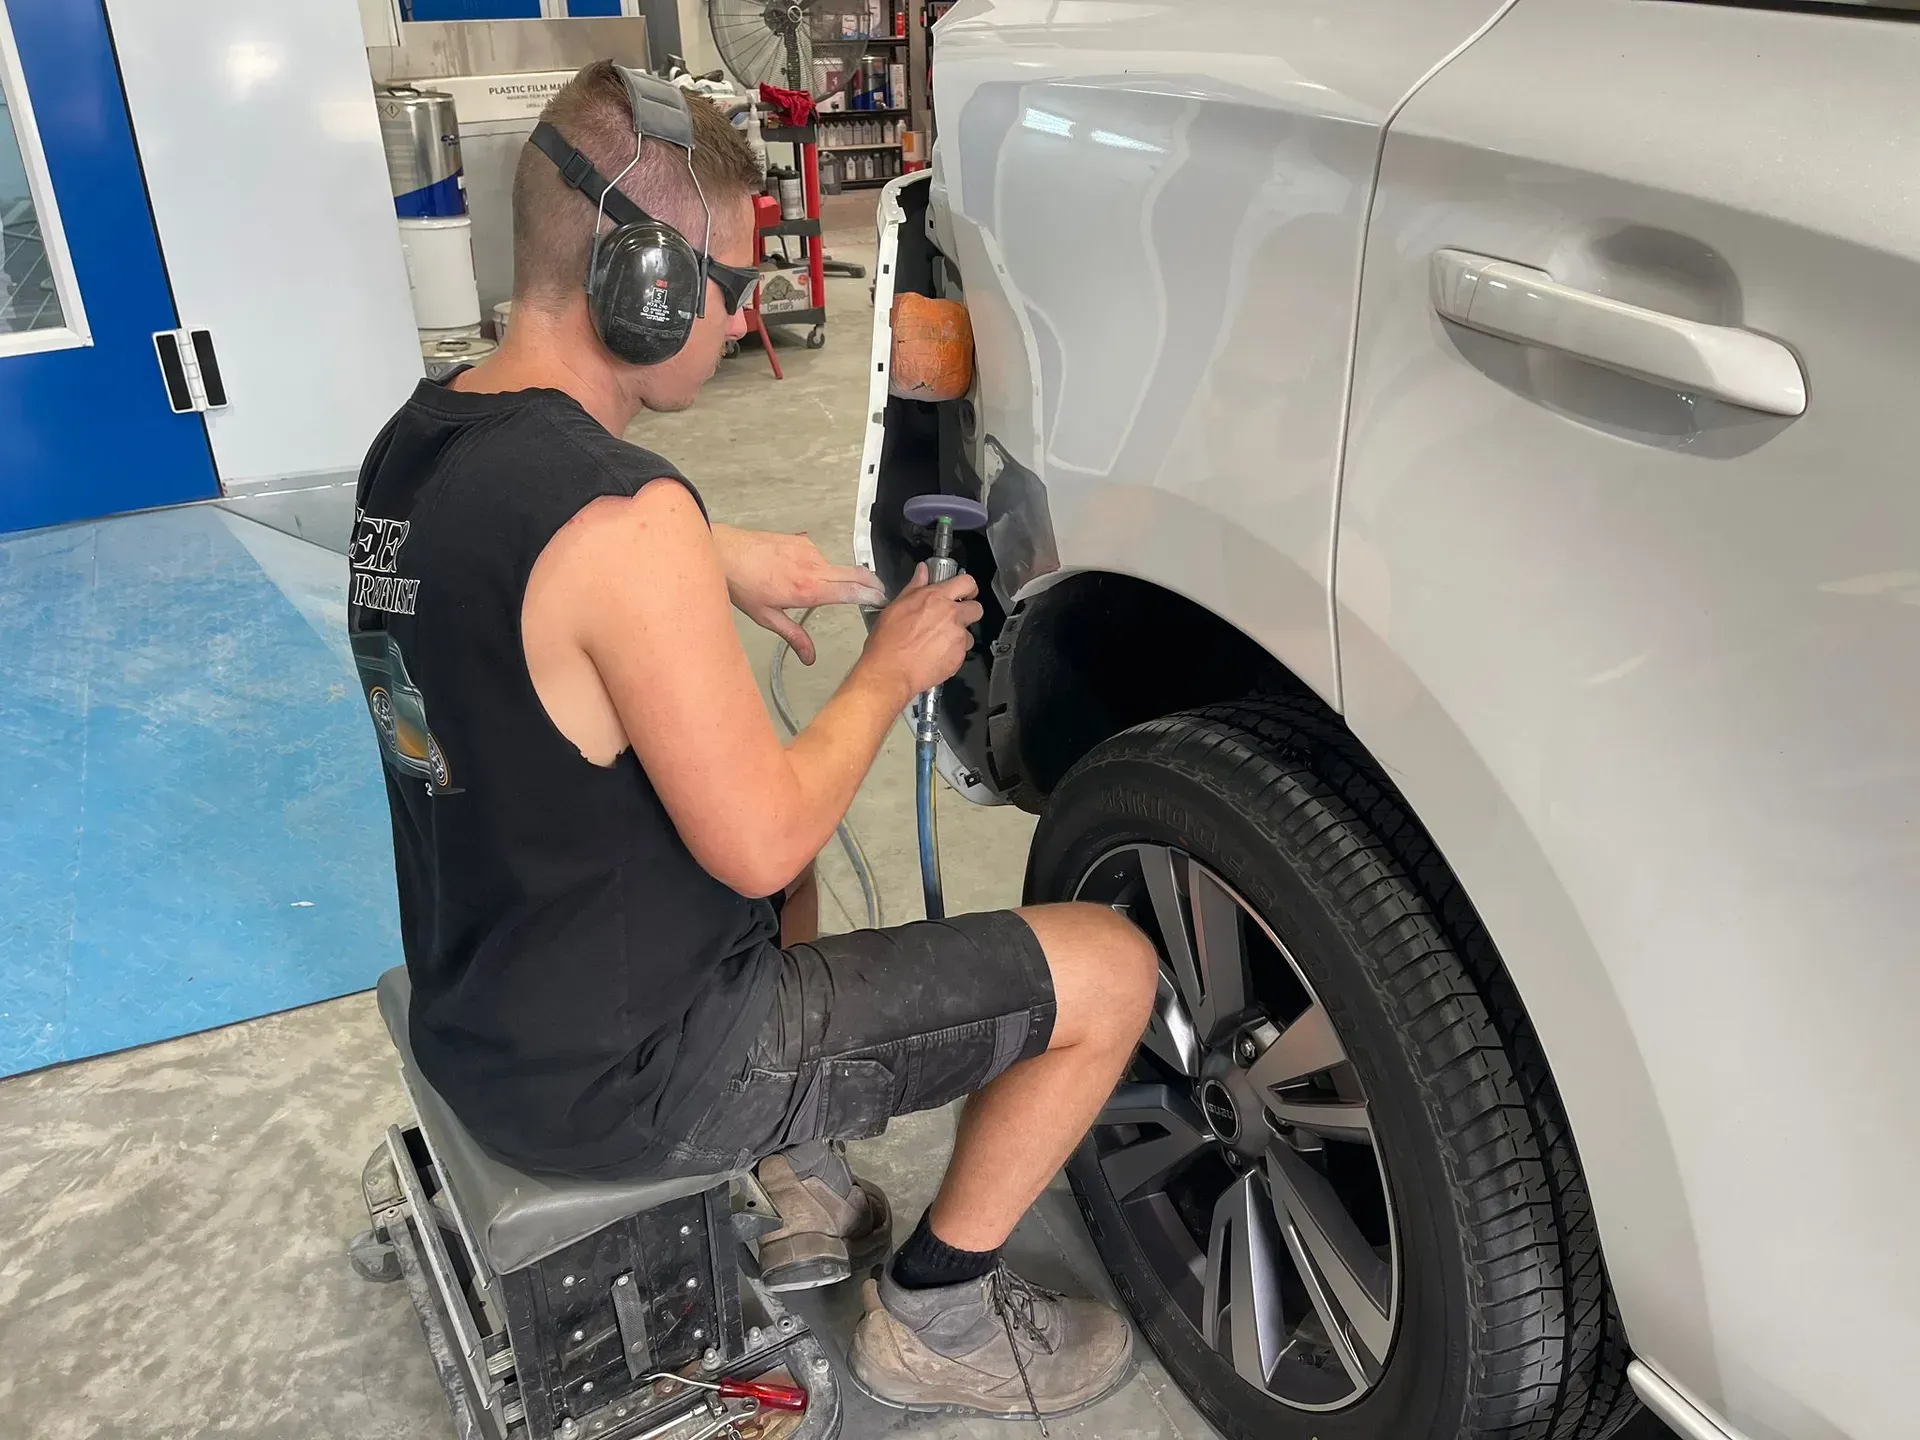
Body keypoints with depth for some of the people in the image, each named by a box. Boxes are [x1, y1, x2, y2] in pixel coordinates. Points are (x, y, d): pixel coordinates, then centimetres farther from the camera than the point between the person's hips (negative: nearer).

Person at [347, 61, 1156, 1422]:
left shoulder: (417, 444, -1)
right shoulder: (619, 513, -29)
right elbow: (761, 844, -22)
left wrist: (716, 563, 5)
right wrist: (893, 670, -7)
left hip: (480, 1021, 9)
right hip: (620, 1076, -9)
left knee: (769, 816, 35)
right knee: (1111, 970, -2)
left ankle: (786, 1188, 34)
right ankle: (936, 1314, 18)